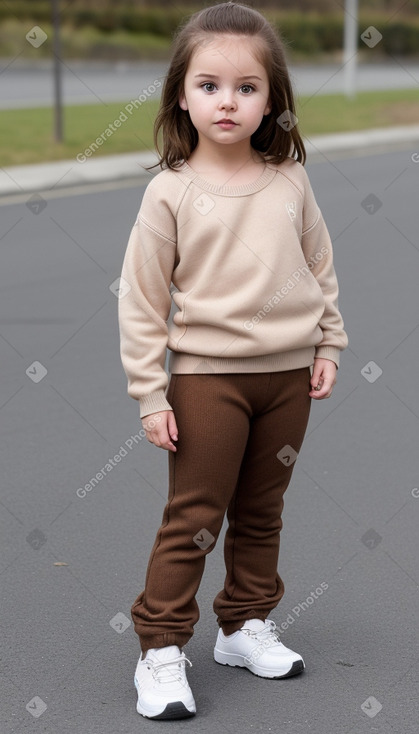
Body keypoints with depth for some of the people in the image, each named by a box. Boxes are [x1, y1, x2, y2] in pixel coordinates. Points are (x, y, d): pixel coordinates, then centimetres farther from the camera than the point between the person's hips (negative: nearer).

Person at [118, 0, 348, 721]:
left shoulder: (290, 182, 1)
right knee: (193, 518, -1)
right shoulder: (170, 192, -9)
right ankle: (161, 651, 7)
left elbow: (320, 265, 13)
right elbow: (140, 299, -7)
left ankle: (247, 626, 30)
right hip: (208, 374, -4)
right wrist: (150, 392, -9)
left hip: (287, 374, 4)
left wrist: (327, 344, 9)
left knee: (262, 512, 15)